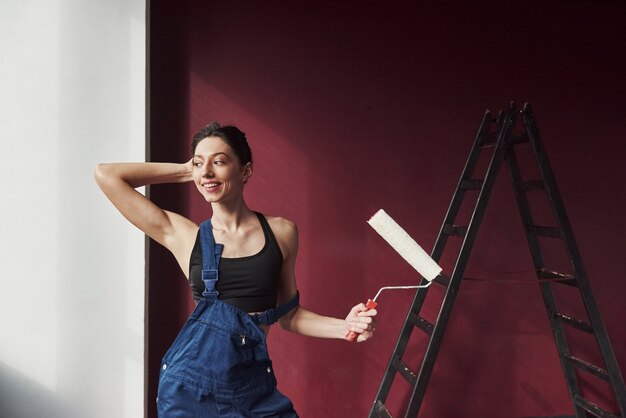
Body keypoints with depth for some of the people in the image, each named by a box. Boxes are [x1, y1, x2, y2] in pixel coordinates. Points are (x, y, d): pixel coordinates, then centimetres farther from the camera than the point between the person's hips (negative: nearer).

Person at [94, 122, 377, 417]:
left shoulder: (281, 232, 1)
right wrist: (185, 171, 1)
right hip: (191, 384, -1)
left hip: (254, 384, 1)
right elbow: (105, 175, -2)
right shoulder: (182, 235, -2)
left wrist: (344, 327, -5)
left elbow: (288, 314, 10)